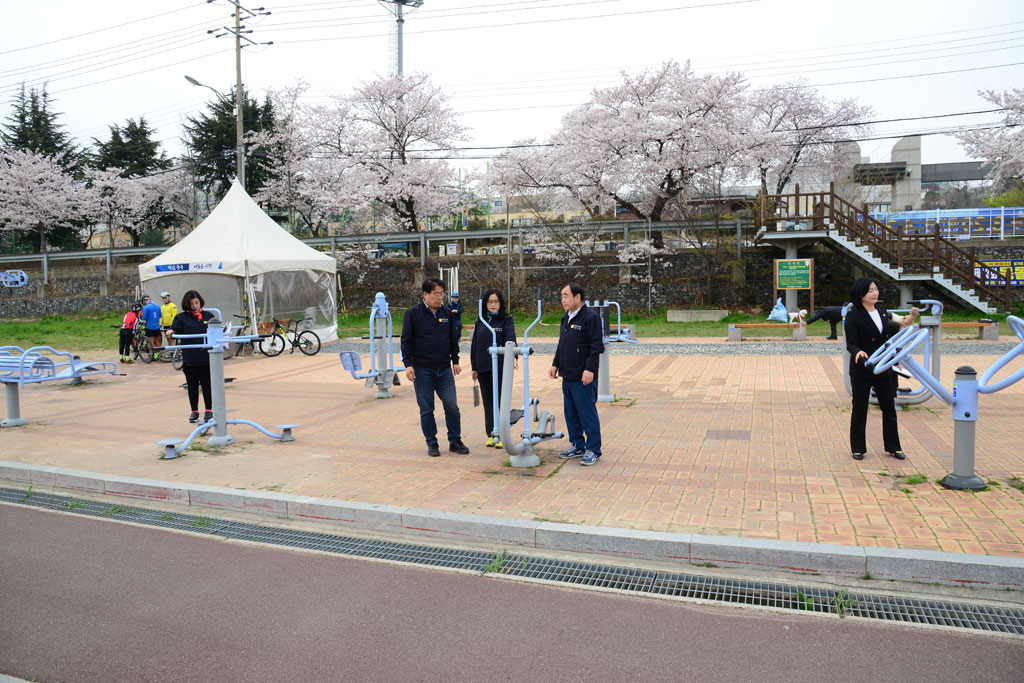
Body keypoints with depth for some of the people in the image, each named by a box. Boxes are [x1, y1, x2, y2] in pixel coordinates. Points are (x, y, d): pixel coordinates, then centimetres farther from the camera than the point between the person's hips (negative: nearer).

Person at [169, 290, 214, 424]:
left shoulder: (208, 315, 10)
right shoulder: (181, 317, 5)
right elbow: (175, 330, -5)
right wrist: (171, 333, -25)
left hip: (206, 357, 0)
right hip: (189, 358, 0)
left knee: (207, 384, 2)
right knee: (192, 385, 9)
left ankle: (209, 410, 13)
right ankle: (194, 411, 20)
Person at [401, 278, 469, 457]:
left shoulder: (447, 313, 9)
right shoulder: (412, 314, -3)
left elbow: (453, 339, 17)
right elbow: (406, 341, -2)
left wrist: (455, 360, 14)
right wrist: (408, 364, -8)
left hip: (444, 369, 3)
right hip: (422, 370, -3)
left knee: (452, 406, 2)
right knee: (426, 409, 4)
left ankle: (455, 441, 15)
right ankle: (432, 444, 16)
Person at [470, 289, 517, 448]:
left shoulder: (506, 320, -1)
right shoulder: (480, 323, 11)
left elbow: (511, 338, -16)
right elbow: (474, 345, 14)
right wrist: (474, 367, 12)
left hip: (501, 367, -4)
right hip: (483, 369, 4)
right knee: (488, 401, 8)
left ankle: (500, 434, 4)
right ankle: (491, 434, 15)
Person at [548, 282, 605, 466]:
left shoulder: (590, 317, -13)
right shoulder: (566, 318, 15)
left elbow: (596, 347, -17)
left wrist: (590, 369, -21)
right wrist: (555, 364, 17)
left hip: (583, 377, -9)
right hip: (567, 376, 9)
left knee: (587, 413, -3)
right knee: (570, 413, 15)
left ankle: (593, 450, 6)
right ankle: (577, 446, 26)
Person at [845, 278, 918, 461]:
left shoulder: (882, 311, 7)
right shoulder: (854, 315, -12)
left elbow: (891, 331, 23)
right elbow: (851, 344, -17)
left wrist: (908, 320, 16)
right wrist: (858, 352, -37)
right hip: (862, 369, -6)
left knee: (889, 407, 10)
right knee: (860, 408, 4)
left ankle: (893, 446, 22)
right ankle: (858, 448, 16)